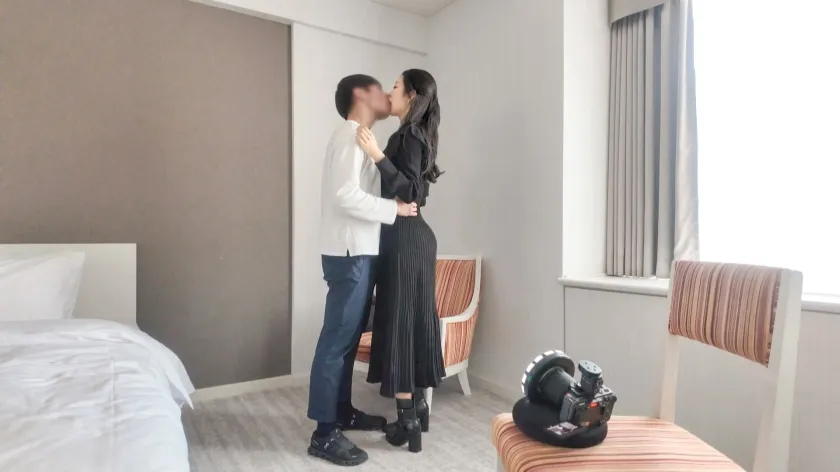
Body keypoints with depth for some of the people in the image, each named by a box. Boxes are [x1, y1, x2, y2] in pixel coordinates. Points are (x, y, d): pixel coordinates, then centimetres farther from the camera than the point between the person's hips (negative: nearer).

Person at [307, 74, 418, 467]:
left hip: (359, 252, 10)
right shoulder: (349, 135, -10)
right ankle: (324, 433, 6)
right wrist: (394, 209, -14)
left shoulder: (359, 138, 21)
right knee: (336, 340, -4)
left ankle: (343, 412, 29)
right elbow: (346, 196, -22)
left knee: (349, 338, 15)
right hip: (348, 254, -10)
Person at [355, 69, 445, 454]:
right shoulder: (417, 134, 17)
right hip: (415, 236, 10)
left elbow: (408, 190, -19)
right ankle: (418, 405, 26)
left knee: (398, 320, -4)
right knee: (414, 319, 13)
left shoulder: (408, 135, -11)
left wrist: (377, 155, -25)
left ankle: (408, 421, 6)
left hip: (404, 239, -10)